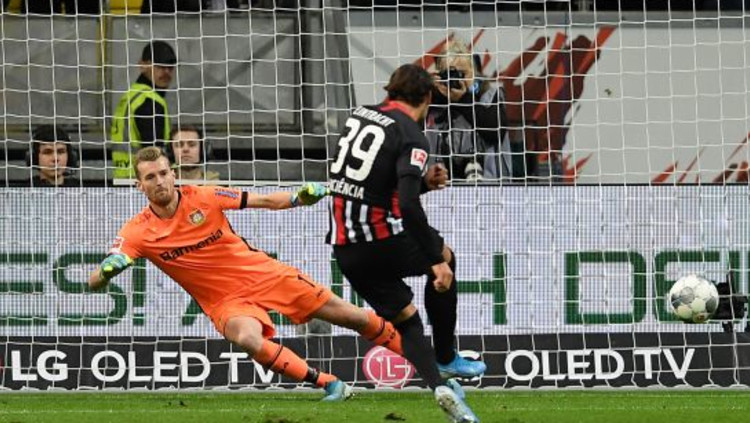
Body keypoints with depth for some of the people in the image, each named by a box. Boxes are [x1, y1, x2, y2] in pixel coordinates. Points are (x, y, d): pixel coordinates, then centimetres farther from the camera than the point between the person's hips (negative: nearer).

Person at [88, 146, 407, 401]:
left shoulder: (202, 198, -11)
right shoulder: (138, 232, -12)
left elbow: (266, 201, -4)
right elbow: (94, 281, -18)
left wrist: (299, 198, -22)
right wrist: (108, 270, -41)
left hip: (262, 273, 1)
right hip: (224, 300, -1)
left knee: (351, 317, 2)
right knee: (248, 339, -36)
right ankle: (328, 384, -22)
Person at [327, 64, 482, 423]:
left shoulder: (359, 116, 10)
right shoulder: (411, 136, -12)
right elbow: (408, 205, -23)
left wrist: (423, 181, 17)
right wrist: (437, 260, -20)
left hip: (345, 250, 6)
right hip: (382, 242, -6)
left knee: (405, 318, 15)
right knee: (445, 259, 24)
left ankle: (439, 386, -4)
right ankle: (446, 359, 27)